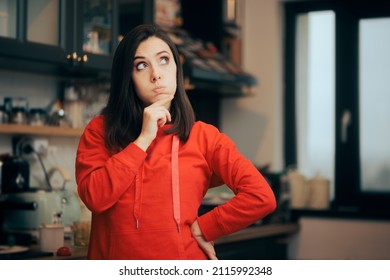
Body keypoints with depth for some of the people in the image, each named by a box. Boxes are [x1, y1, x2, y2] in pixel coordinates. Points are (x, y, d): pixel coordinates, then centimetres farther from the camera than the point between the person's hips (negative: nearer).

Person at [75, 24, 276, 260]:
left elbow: (261, 196, -10)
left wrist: (203, 228, -8)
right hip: (116, 262, 0)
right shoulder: (100, 130, 1)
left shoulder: (203, 136, -2)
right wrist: (144, 139, -13)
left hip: (184, 258, 0)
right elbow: (95, 197, -14)